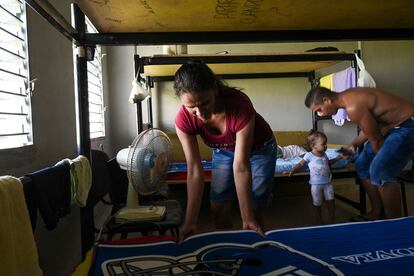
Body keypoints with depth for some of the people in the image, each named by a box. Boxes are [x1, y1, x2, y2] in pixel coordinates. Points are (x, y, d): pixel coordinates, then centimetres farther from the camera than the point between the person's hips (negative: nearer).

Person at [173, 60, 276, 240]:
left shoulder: (239, 104, -40)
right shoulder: (184, 120, -28)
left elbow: (241, 166, -37)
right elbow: (194, 171, -25)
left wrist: (247, 218, -31)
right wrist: (190, 222, -24)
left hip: (258, 149, -2)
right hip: (223, 151, 3)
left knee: (254, 211, -3)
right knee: (219, 209, -1)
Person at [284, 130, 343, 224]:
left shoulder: (324, 155, 8)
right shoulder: (309, 155, -8)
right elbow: (300, 164, -4)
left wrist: (338, 157, 25)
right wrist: (292, 171, -18)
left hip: (327, 183, 5)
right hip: (316, 185, -5)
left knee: (331, 202, 4)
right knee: (317, 205, 7)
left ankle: (331, 221, 21)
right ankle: (319, 223, 22)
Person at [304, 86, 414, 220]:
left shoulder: (353, 107, -28)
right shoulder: (347, 97, 2)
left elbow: (376, 140, -19)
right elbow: (368, 128, 14)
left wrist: (382, 162, -3)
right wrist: (354, 144, 4)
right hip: (392, 125, 10)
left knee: (380, 172, -21)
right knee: (362, 165, 9)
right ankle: (377, 213, 18)